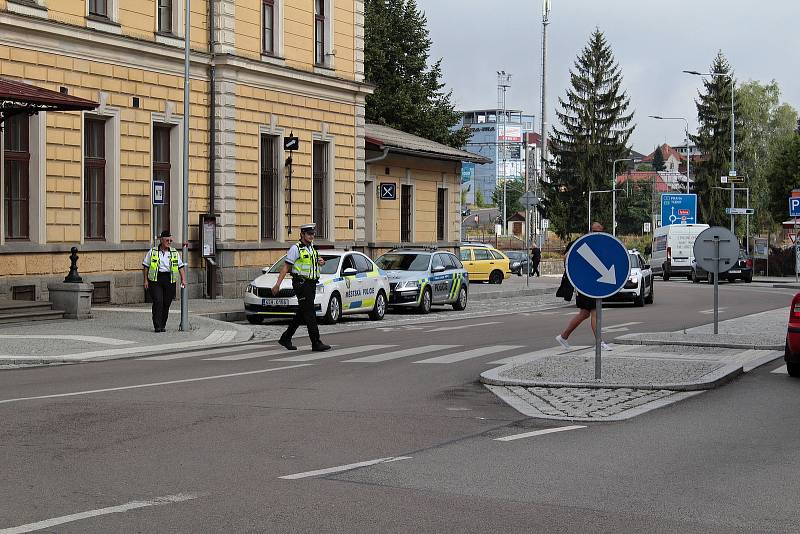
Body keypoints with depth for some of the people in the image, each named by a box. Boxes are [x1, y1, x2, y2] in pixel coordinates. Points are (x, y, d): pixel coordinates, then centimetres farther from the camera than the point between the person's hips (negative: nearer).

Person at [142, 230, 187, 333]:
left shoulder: (174, 253, 11)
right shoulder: (152, 252, 5)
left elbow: (181, 266, 11)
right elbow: (145, 266, 7)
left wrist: (183, 279, 0)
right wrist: (146, 280, 1)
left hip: (169, 280, 3)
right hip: (155, 279, -3)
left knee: (166, 304, 2)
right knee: (158, 302, -14)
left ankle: (162, 326, 13)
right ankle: (157, 326, -13)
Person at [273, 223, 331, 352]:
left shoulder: (312, 248, 15)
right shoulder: (295, 248, -7)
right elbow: (286, 267, -9)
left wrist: (321, 262, 7)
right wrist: (278, 284, -15)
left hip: (311, 284, 8)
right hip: (301, 284, -8)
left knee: (301, 315, 12)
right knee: (310, 314, -11)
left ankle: (285, 339, 22)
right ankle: (316, 343, -13)